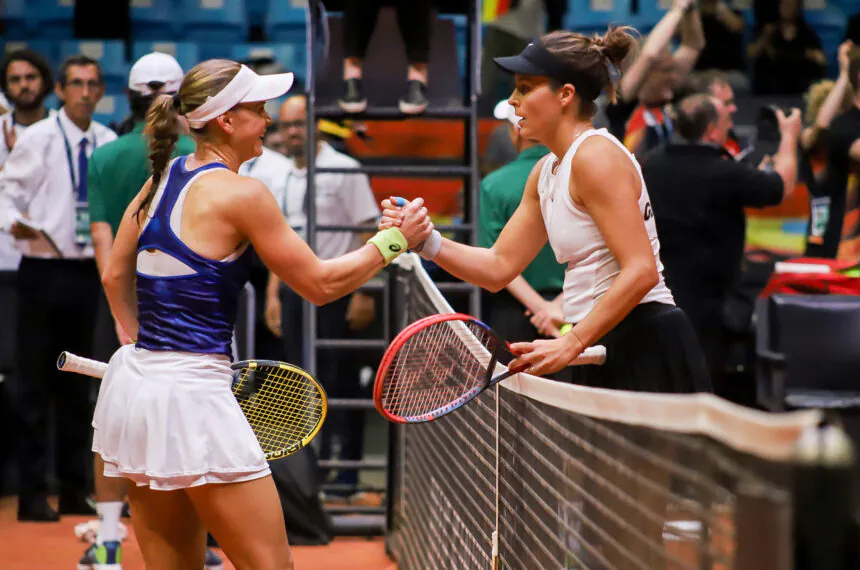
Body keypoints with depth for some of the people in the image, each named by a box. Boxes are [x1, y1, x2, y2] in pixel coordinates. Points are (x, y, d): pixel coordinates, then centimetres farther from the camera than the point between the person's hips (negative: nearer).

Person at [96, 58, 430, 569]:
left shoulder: (163, 178, 11)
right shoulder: (241, 194, -11)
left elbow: (115, 277, 20)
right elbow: (320, 284, -5)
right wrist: (394, 240, 4)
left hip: (135, 382, 9)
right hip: (192, 397, -8)